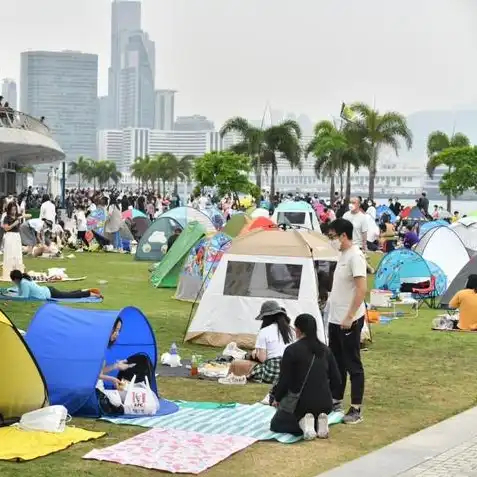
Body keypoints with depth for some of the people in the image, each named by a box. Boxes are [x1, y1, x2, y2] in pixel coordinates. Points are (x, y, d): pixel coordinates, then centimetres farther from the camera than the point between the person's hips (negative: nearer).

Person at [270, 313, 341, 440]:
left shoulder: (292, 350, -11)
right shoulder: (325, 350, 4)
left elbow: (284, 381, -11)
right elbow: (336, 382, 5)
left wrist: (277, 399, 8)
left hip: (301, 403, -5)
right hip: (325, 405, 5)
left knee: (276, 424, 23)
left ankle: (302, 422, -7)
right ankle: (319, 422, 2)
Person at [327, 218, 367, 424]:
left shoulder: (355, 256, -17)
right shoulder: (343, 255, 12)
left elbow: (361, 289, -22)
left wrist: (349, 317, -23)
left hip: (349, 321, -9)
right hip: (335, 319, 9)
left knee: (353, 365, -3)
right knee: (336, 363, 17)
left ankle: (356, 409, 2)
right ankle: (335, 401, 29)